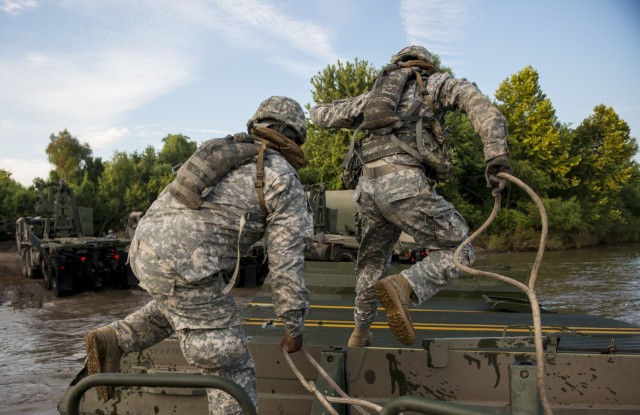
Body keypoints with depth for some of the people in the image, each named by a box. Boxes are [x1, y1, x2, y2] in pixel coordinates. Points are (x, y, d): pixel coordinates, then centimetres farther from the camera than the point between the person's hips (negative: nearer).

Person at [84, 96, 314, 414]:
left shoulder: (223, 155, 26)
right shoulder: (286, 182, 5)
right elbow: (286, 265, 3)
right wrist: (294, 327, 13)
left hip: (145, 247, 8)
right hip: (182, 264, -8)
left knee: (187, 303, 37)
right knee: (231, 368, 3)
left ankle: (112, 341, 23)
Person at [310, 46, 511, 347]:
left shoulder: (374, 94, 32)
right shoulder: (436, 82, 20)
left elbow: (324, 116, 40)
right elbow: (475, 100, -2)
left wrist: (317, 111, 65)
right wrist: (497, 157, -12)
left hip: (369, 186, 5)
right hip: (405, 184, -5)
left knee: (372, 261, 27)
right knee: (457, 252, 6)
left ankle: (361, 334, 37)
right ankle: (401, 288, -19)